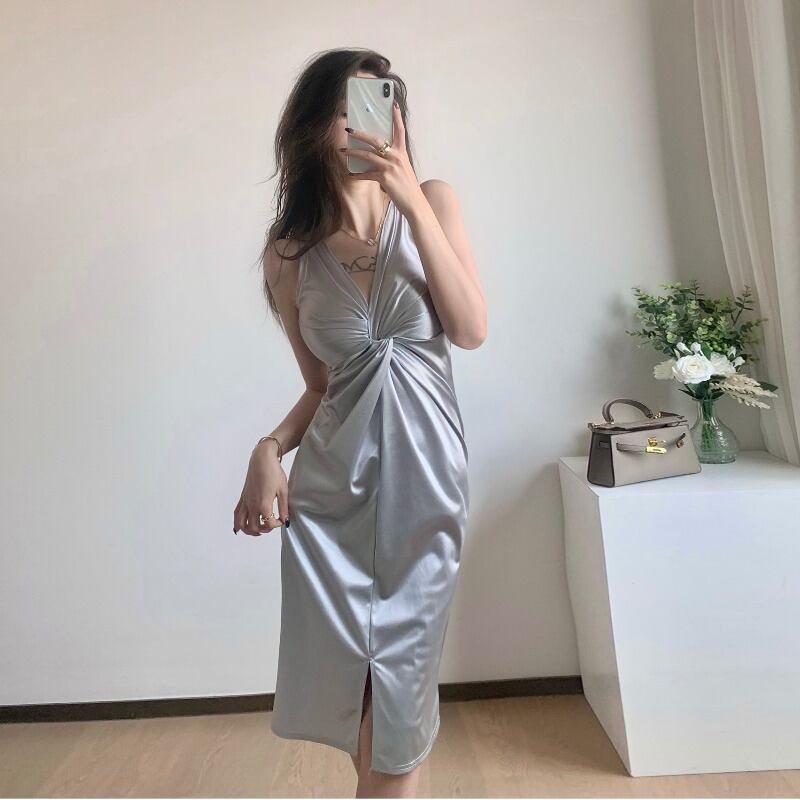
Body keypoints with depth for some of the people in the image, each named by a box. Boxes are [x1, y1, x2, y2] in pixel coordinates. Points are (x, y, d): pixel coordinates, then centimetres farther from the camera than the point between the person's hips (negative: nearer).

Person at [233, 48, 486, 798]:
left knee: (399, 675, 7)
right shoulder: (289, 248, 5)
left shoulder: (430, 201, 3)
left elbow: (471, 330, -9)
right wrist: (268, 451, -9)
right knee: (338, 676, 9)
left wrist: (413, 203, -14)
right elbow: (320, 385, 8)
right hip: (331, 477, 2)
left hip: (423, 469, -1)